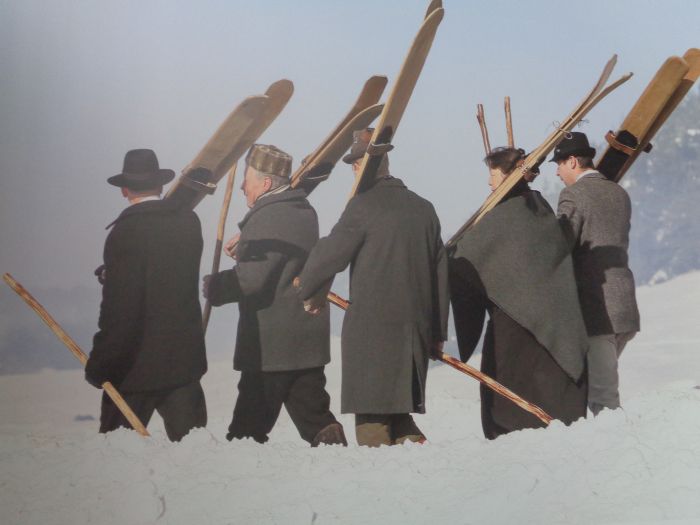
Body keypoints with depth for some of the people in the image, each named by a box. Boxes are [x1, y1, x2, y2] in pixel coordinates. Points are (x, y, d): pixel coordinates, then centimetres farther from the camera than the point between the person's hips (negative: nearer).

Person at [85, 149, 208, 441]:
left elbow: (118, 310, -18)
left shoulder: (124, 233, -16)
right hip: (185, 359, 5)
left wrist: (99, 366, -10)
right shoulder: (189, 224, 2)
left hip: (136, 364, -5)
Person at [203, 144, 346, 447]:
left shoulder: (266, 219, -18)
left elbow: (250, 279, -24)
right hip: (309, 340, 8)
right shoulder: (304, 212, 12)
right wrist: (246, 243, 17)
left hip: (270, 345, -8)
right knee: (313, 413, 10)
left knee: (250, 423, 0)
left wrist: (213, 286, -8)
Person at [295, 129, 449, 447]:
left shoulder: (364, 204, -8)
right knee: (400, 414, 16)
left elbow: (330, 254, -4)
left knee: (371, 422, -2)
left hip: (371, 328, -7)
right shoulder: (423, 208, 12)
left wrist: (308, 290, 15)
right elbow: (440, 274, 15)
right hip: (416, 329, 7)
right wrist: (437, 332, 20)